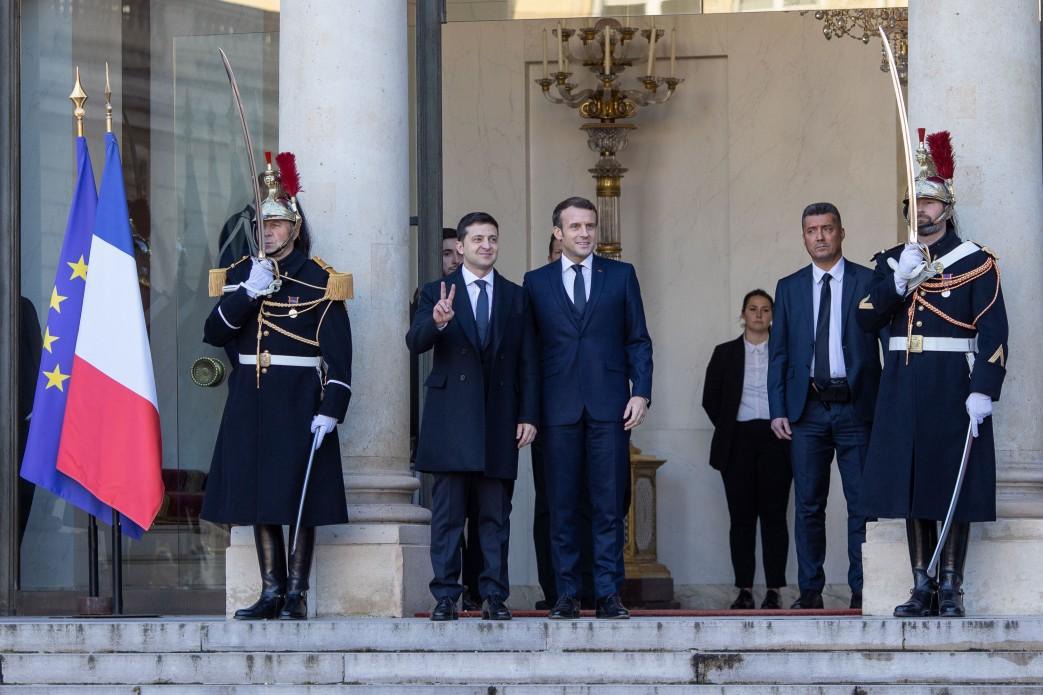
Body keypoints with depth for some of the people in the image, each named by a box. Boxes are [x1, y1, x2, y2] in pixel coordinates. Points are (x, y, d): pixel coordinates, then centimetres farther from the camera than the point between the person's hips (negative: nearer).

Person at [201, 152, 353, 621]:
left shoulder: (321, 280, -2)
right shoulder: (239, 274, 10)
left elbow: (338, 353, -7)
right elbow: (214, 333, -2)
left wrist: (331, 410, -15)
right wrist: (249, 292, -15)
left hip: (299, 402, -4)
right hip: (250, 402, 4)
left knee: (300, 500, -2)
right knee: (258, 498, 6)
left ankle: (296, 595, 3)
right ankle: (271, 591, 13)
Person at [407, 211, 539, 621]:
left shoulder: (515, 297, 12)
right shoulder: (437, 293, 6)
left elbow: (528, 362, 10)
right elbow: (415, 342, -9)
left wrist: (529, 415, 2)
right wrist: (436, 322, -31)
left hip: (499, 419, 2)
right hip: (451, 418, -2)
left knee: (496, 514, 3)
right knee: (447, 514, -1)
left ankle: (494, 596, 6)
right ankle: (445, 596, 3)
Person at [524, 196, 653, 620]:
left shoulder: (621, 275, 10)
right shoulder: (536, 282, 10)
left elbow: (638, 340, 9)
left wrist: (641, 392, -2)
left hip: (609, 407, 0)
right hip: (559, 407, 0)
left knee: (609, 505, -2)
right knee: (562, 506, 1)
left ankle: (608, 595, 2)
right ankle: (567, 595, 6)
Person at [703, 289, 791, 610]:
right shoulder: (725, 353, 12)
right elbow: (710, 399, 12)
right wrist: (727, 429, 6)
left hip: (776, 441, -1)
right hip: (738, 442, 1)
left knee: (774, 515, -4)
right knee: (742, 517, -1)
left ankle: (774, 590, -3)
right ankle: (744, 589, 0)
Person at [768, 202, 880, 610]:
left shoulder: (870, 282, 3)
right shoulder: (789, 288, 11)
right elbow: (779, 353, 11)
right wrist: (778, 410, 2)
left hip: (857, 407, -2)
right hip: (807, 408, 2)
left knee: (862, 503, -1)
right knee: (808, 505, 4)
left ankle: (861, 591, 3)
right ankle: (810, 590, 8)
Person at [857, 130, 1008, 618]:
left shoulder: (975, 262, -1)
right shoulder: (893, 262, 12)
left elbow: (993, 333, -7)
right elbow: (866, 319, 2)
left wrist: (983, 391, -17)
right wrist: (899, 281, -12)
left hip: (953, 388, -4)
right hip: (903, 389, 4)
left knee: (955, 485, -2)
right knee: (912, 486, 5)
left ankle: (951, 588, 4)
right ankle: (922, 587, 11)